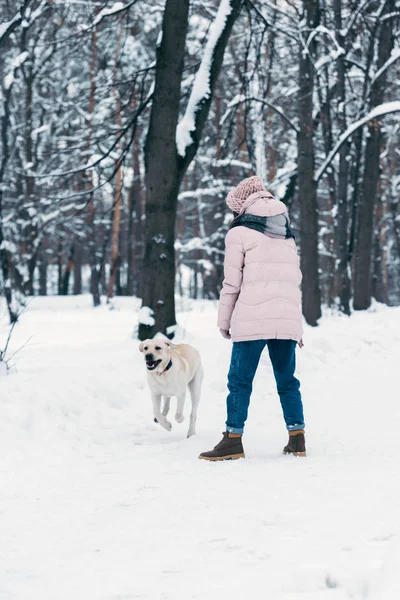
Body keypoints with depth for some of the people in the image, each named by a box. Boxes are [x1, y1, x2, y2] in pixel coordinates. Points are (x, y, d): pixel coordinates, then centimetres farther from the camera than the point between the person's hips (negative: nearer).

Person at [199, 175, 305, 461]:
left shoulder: (239, 232, 2)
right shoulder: (287, 235, 19)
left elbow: (232, 283, 0)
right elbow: (295, 279, 18)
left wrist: (224, 321, 9)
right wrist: (297, 325, 21)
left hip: (252, 319, -5)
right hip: (288, 319, 5)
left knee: (240, 379, -1)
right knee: (287, 379, 12)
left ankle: (233, 440, -4)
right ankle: (297, 438, 9)